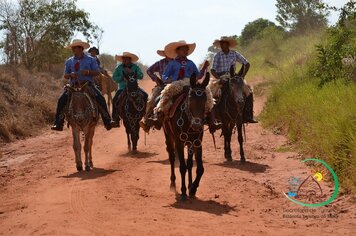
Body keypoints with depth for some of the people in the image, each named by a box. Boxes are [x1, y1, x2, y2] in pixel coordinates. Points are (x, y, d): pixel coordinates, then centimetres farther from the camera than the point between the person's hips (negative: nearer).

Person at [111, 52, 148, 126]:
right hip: (122, 88, -1)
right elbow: (114, 78, -3)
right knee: (115, 99, -25)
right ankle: (115, 118, -17)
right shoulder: (119, 67, 2)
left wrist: (131, 72, -18)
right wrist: (122, 77, -19)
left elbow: (141, 76, -7)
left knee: (145, 96, -19)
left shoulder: (135, 67, 3)